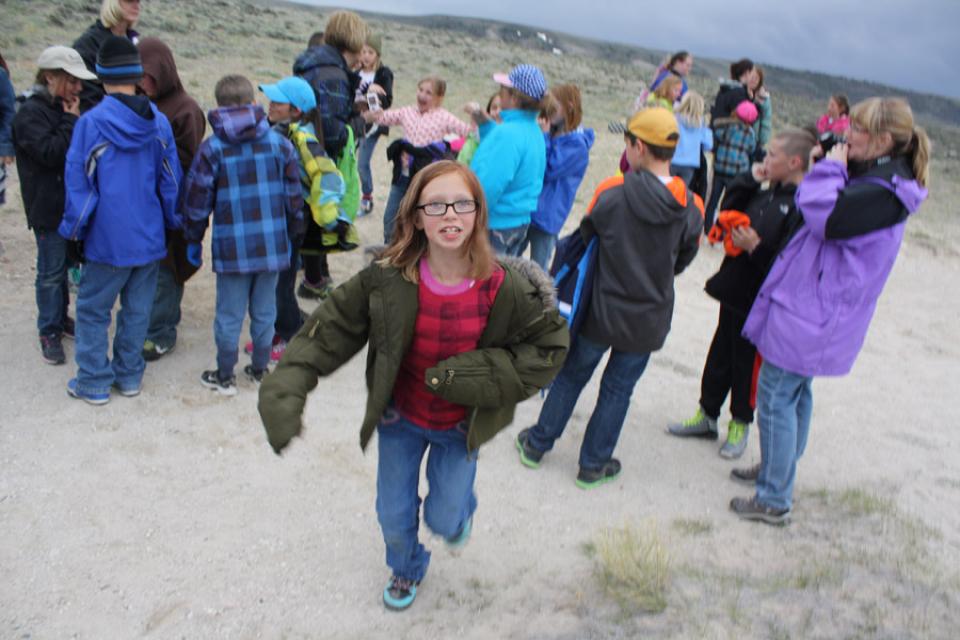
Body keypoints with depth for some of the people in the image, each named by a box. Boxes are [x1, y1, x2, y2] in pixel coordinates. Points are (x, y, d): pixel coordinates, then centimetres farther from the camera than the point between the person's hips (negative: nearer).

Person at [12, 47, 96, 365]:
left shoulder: (62, 109, 11)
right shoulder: (31, 113, -14)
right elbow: (51, 153, -24)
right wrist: (72, 122, -18)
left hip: (70, 202, 8)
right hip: (48, 207, -8)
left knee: (64, 264, 18)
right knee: (51, 271, -1)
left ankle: (61, 317, 32)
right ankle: (49, 332, 10)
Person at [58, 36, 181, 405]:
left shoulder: (91, 122, -13)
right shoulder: (159, 122, -1)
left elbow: (78, 181, -8)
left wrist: (73, 227, 4)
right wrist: (173, 222, 17)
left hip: (108, 239, -4)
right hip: (150, 237, 4)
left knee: (93, 310, 10)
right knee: (137, 309, 14)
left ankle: (93, 383, 15)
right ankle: (129, 376, 24)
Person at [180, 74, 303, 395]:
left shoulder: (211, 148, -5)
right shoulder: (279, 143, 0)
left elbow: (197, 200, -3)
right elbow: (294, 195, 5)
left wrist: (193, 240, 10)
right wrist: (292, 233, 17)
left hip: (232, 247, -2)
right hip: (272, 245, 2)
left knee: (229, 314, 9)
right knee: (264, 312, 14)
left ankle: (225, 376, 21)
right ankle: (260, 370, 27)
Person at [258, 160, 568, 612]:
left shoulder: (506, 288, -25)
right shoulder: (387, 280, -23)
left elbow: (550, 346, -11)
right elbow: (328, 330, -15)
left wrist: (487, 373, -26)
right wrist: (285, 390, -26)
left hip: (462, 426, -1)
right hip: (401, 420, 1)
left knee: (444, 520, 10)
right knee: (394, 517, 17)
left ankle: (459, 509, 51)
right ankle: (407, 568, 53)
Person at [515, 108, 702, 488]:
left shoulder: (613, 194, -17)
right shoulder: (691, 209, -9)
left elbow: (585, 240, -4)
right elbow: (683, 261, 4)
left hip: (600, 312, -1)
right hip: (648, 321, 1)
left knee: (570, 376, 19)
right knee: (618, 390, 16)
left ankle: (537, 445, 33)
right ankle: (593, 465, 28)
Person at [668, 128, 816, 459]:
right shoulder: (769, 193, 6)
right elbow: (729, 210, 14)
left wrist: (756, 247, -27)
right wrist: (748, 180, 4)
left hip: (758, 301, -8)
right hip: (734, 290, 8)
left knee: (746, 362, 9)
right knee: (719, 356, 18)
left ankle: (740, 424, 29)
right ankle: (707, 415, 34)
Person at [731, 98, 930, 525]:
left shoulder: (881, 193, -22)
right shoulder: (871, 179, 10)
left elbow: (825, 219, -28)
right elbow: (811, 207, 15)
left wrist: (830, 169, -16)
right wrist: (829, 168, 2)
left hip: (811, 311, -11)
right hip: (811, 307, 11)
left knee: (776, 396, -3)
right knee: (796, 392, 21)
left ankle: (774, 500, 7)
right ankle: (776, 469, 39)